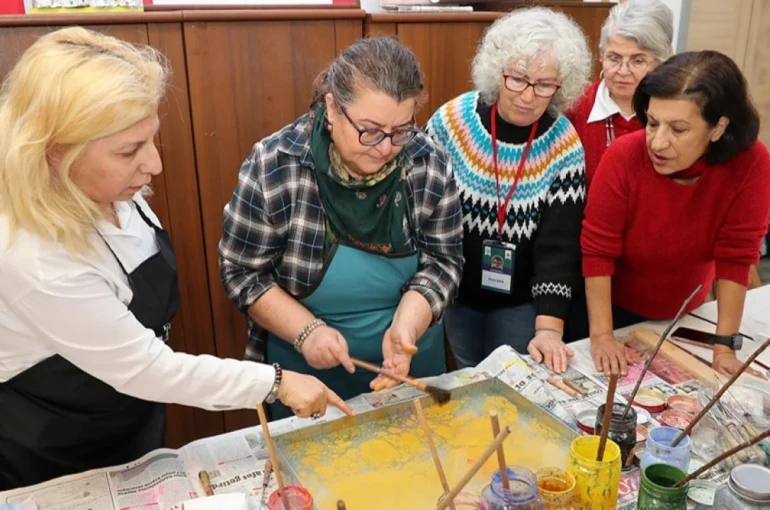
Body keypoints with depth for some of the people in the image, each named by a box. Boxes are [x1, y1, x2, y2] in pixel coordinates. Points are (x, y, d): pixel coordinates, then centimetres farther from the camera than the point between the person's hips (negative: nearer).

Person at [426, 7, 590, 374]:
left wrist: (549, 327, -25)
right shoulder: (451, 121, -15)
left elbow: (560, 244, -17)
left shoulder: (565, 146, -15)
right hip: (454, 288, 1)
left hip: (520, 299, 0)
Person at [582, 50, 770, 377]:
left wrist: (724, 344, -17)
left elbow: (736, 258, -18)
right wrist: (601, 334, -22)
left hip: (684, 312, 2)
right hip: (616, 308, -2)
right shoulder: (623, 156, -29)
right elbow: (597, 251, -23)